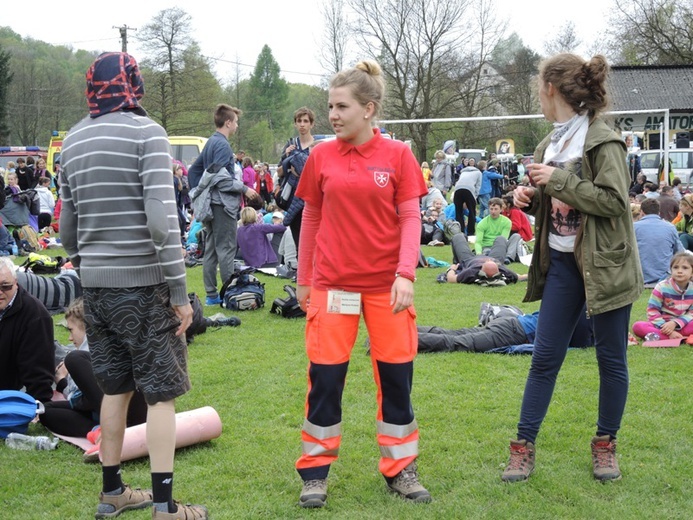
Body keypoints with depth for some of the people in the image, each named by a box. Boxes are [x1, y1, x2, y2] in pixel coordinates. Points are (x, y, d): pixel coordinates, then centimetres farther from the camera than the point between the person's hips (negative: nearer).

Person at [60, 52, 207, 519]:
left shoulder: (73, 141, 9)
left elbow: (68, 227, 11)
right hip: (142, 285, -6)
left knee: (115, 388, 17)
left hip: (95, 286, 6)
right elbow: (161, 220, -18)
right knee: (161, 394, 2)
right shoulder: (146, 133, -11)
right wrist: (180, 293, -14)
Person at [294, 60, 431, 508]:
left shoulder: (398, 155, -2)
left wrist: (406, 274, -14)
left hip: (386, 284, -1)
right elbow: (311, 219, 9)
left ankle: (400, 468, 22)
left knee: (396, 376, 6)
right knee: (325, 378, 3)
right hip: (332, 284, 1)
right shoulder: (322, 157, 2)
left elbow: (411, 218, -2)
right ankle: (316, 472, 16)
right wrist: (303, 280, 11)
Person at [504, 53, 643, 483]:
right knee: (545, 356, 6)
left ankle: (606, 444, 22)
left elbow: (614, 201, -21)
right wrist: (530, 198, -2)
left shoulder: (603, 142, -13)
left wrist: (559, 181, -21)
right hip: (562, 263, 7)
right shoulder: (551, 143, 10)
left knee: (611, 358, 6)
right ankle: (524, 446, 11)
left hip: (604, 264, -6)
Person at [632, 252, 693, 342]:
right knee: (637, 326, -31)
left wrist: (675, 323, -19)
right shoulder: (662, 288, -8)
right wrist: (667, 329, -19)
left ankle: (657, 336, -30)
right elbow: (652, 311, -9)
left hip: (682, 326, 1)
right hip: (661, 324, -1)